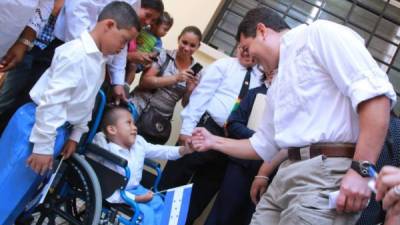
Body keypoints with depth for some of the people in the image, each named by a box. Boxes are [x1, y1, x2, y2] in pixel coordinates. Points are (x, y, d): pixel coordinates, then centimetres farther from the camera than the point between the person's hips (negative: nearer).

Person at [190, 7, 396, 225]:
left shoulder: (320, 33, -1)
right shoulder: (277, 87, 25)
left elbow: (374, 92, -14)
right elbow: (262, 145, 33)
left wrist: (361, 169, -20)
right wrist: (214, 142, 35)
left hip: (327, 173, -8)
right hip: (286, 176, 8)